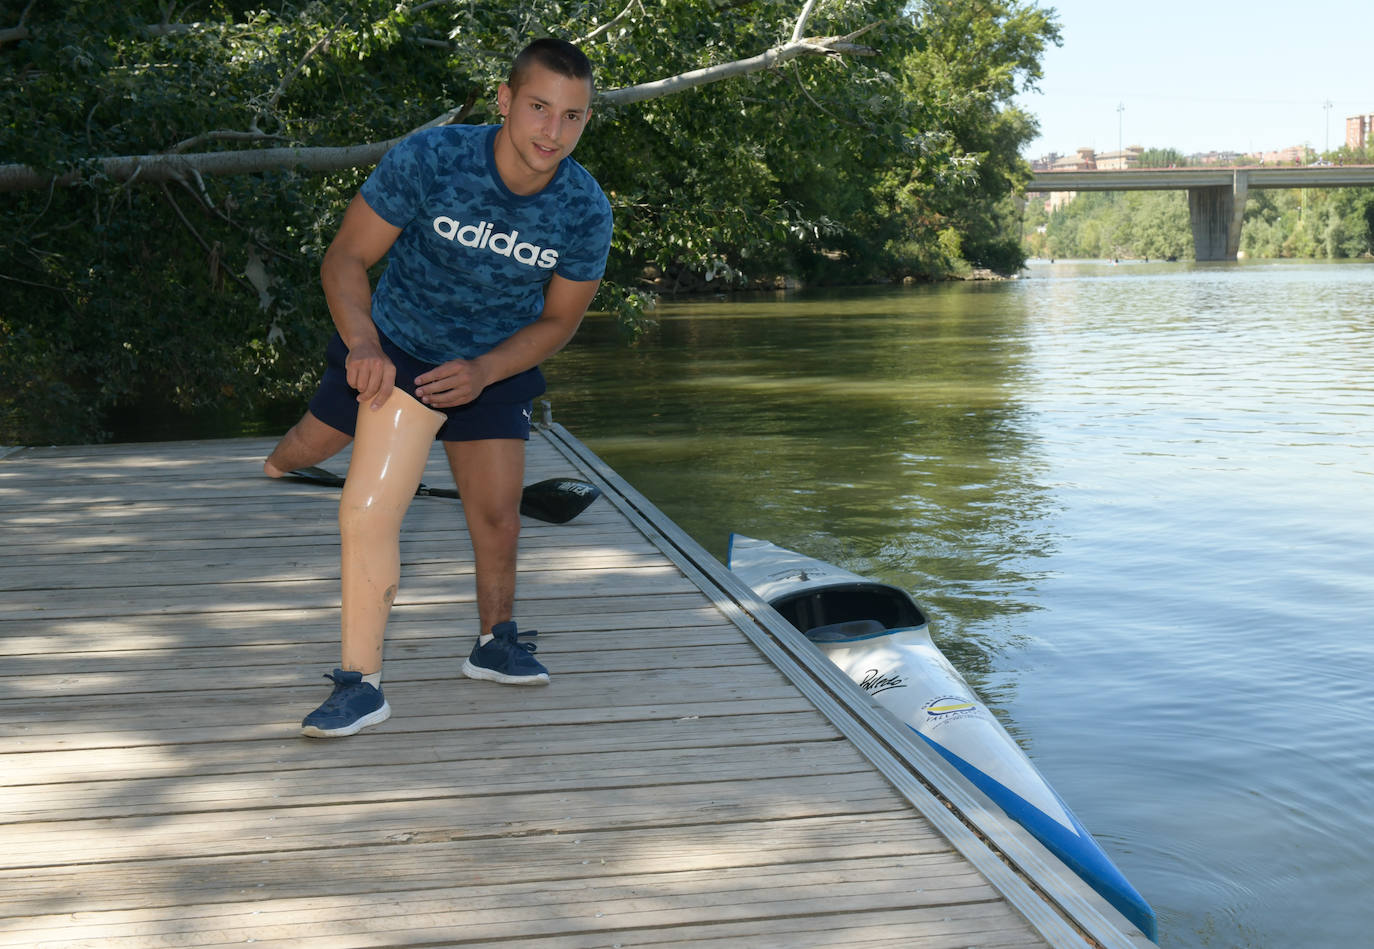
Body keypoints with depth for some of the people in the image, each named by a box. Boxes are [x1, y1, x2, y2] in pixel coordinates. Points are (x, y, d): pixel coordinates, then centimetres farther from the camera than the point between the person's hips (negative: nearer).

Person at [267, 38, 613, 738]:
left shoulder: (586, 212, -20)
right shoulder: (430, 158, -27)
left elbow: (558, 320, -6)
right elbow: (345, 258, -17)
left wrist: (482, 372, -20)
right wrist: (363, 344, -34)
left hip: (494, 365, 2)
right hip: (396, 346, -1)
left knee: (497, 517, 4)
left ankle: (495, 640, 31)